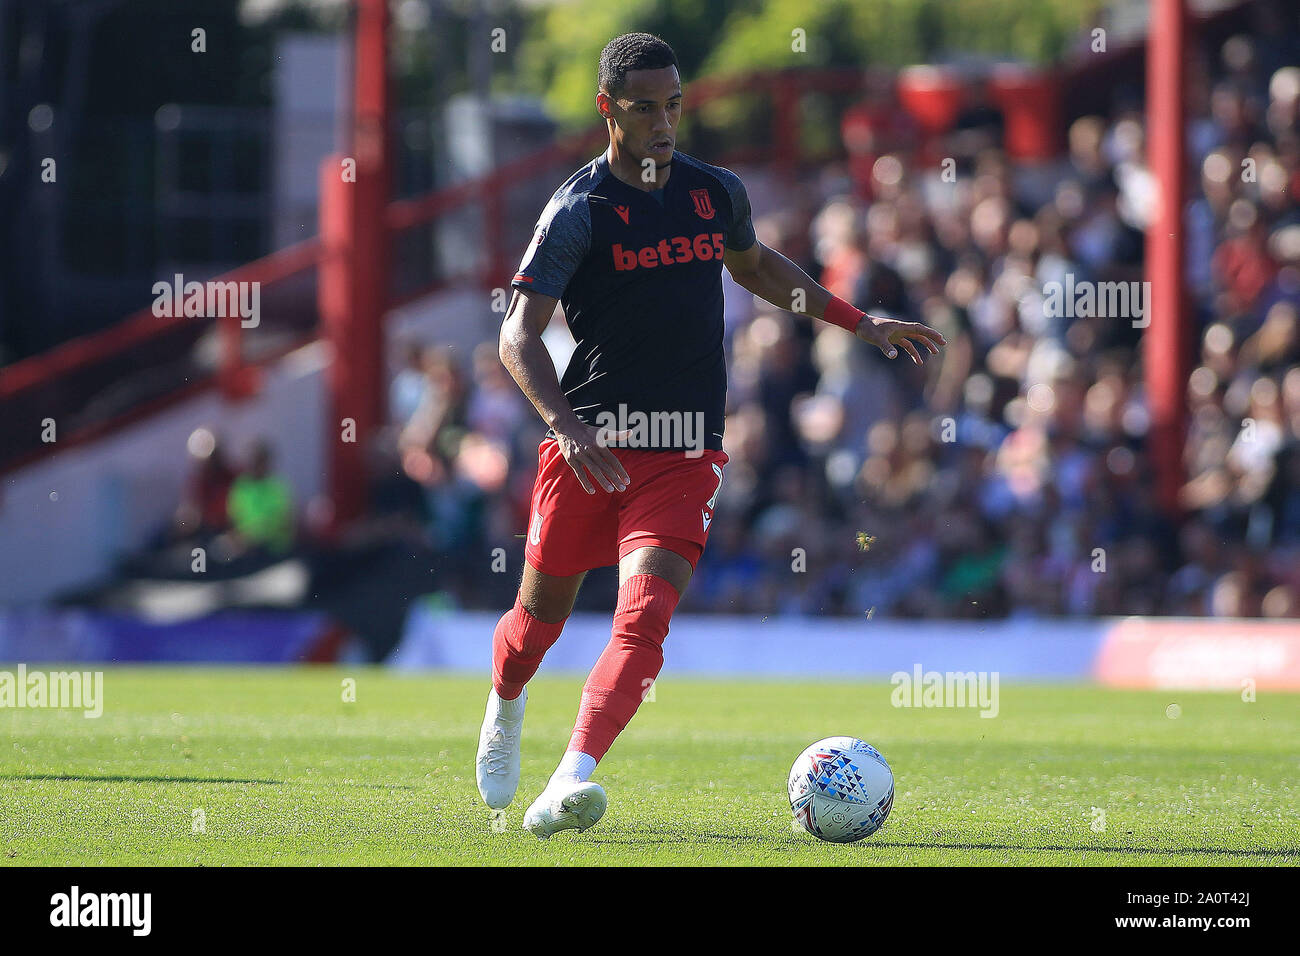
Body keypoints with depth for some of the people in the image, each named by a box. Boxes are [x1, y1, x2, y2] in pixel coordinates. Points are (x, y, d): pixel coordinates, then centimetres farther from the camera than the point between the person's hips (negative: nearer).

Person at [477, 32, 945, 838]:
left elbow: (754, 264, 30)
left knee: (645, 617, -19)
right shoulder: (579, 210, -8)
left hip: (686, 454, 2)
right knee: (546, 606, 14)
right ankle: (505, 710, 48)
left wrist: (861, 323, 27)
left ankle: (573, 781, -31)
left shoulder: (717, 192, 7)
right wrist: (567, 425, -30)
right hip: (589, 443, -2)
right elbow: (519, 335, -15)